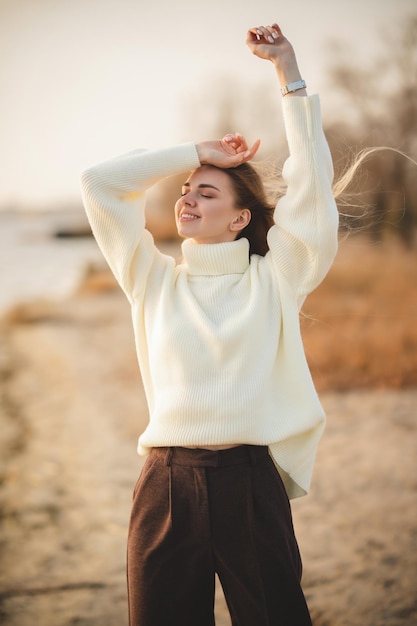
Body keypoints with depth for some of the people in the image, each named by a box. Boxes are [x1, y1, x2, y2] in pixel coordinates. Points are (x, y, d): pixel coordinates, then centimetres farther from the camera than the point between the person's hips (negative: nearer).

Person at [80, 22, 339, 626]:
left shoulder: (274, 281, 7)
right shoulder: (156, 282, 13)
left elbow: (311, 184, 1)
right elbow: (100, 182, 12)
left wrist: (287, 68, 2)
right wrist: (199, 152, 15)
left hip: (249, 483, -2)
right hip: (165, 483, 2)